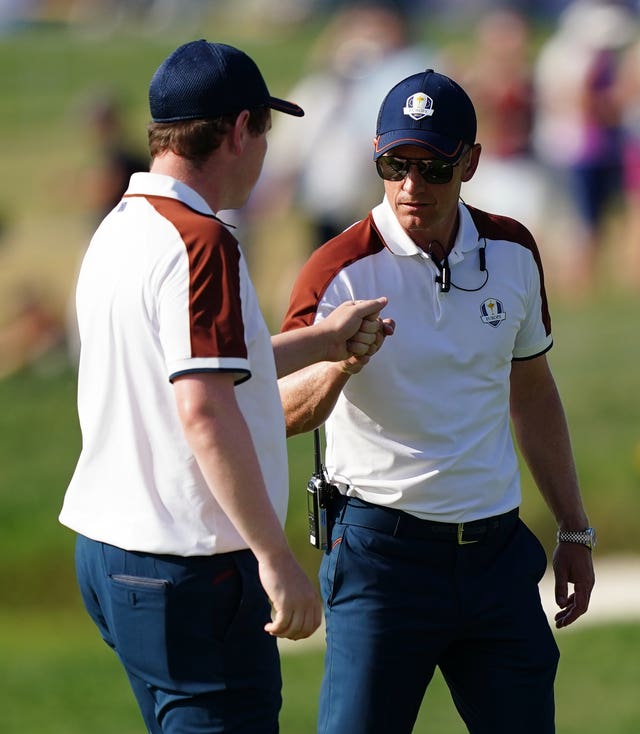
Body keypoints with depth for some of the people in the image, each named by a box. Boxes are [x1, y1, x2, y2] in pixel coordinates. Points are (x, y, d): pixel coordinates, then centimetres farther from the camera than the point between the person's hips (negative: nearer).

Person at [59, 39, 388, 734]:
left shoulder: (120, 230, 13)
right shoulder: (198, 241, -17)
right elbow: (204, 411, -26)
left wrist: (323, 339, 33)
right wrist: (276, 558, -25)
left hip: (105, 552, 10)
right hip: (190, 570, -10)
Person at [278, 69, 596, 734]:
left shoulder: (513, 253, 5)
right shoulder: (340, 271, -10)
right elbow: (278, 416, -19)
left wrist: (574, 530, 18)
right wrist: (338, 365, -40)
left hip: (496, 548, 5)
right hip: (382, 548, -5)